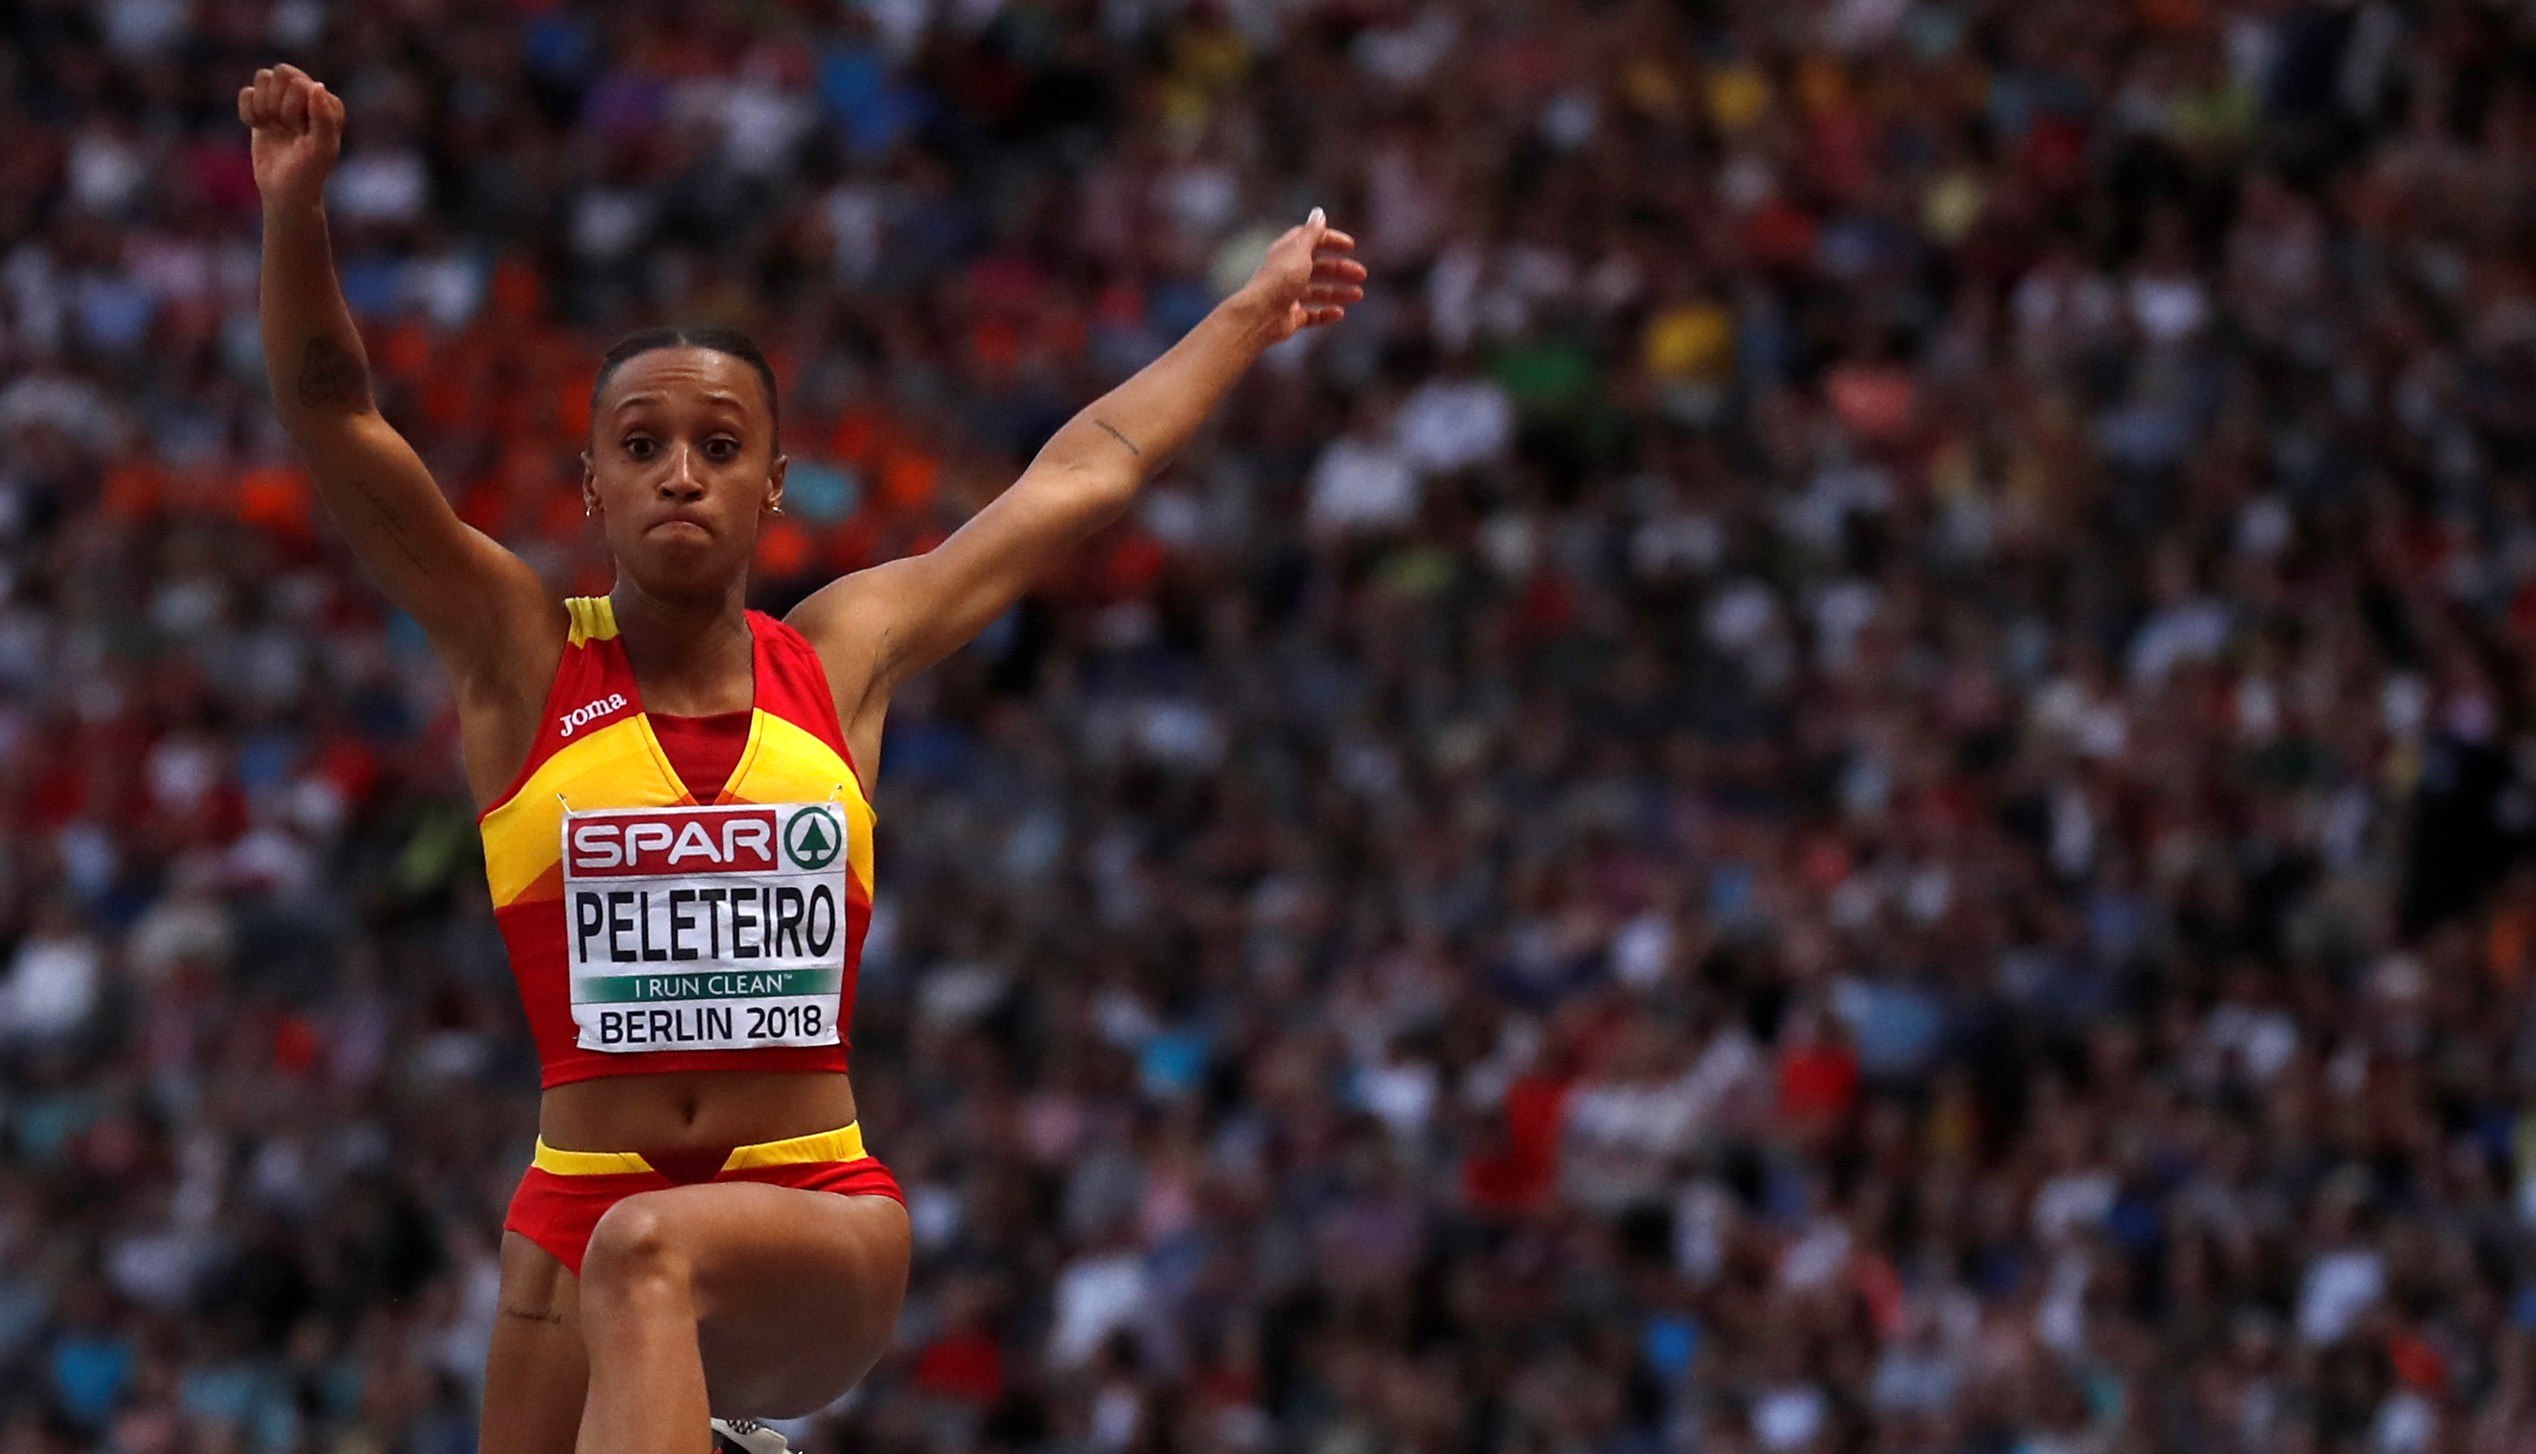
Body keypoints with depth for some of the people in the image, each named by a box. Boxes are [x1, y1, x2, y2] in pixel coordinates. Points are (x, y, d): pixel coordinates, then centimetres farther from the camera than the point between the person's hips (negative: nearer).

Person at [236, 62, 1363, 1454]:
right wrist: (295, 211, -22)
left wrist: (1255, 311, 29)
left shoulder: (843, 657, 8)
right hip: (579, 1212, 1)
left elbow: (1088, 469, 20)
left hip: (820, 1223, -1)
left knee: (650, 1256, -33)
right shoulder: (522, 659, 4)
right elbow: (334, 416, -7)